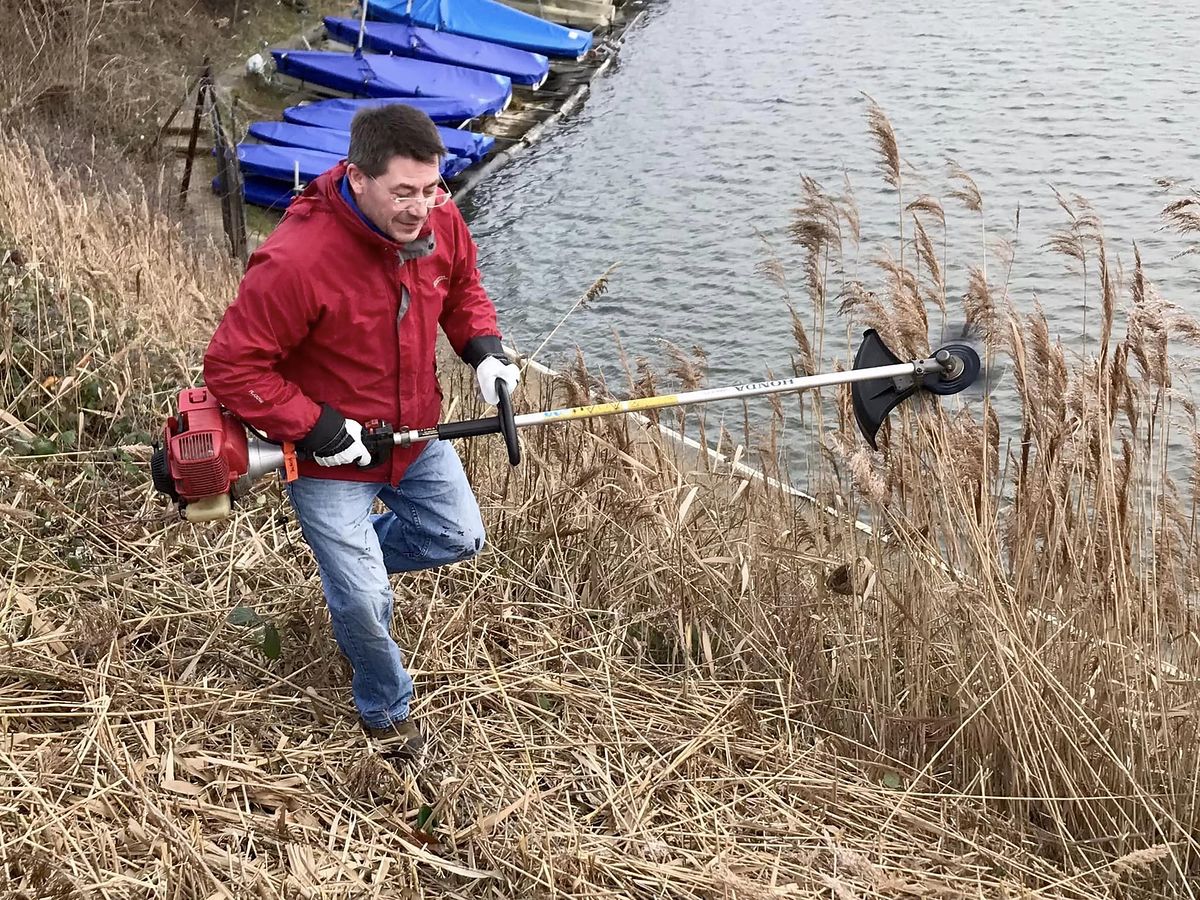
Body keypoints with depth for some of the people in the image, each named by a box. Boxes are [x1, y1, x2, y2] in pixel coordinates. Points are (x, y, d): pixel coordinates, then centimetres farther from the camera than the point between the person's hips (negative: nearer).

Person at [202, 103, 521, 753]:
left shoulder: (440, 222, -14)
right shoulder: (295, 261, -34)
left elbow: (463, 288, 8)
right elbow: (231, 367, -26)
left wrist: (483, 349, -10)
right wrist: (314, 429, -27)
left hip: (415, 434, 6)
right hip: (328, 460, -6)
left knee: (461, 538, 19)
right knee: (363, 602, -2)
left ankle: (349, 557, 46)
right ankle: (385, 710, 29)